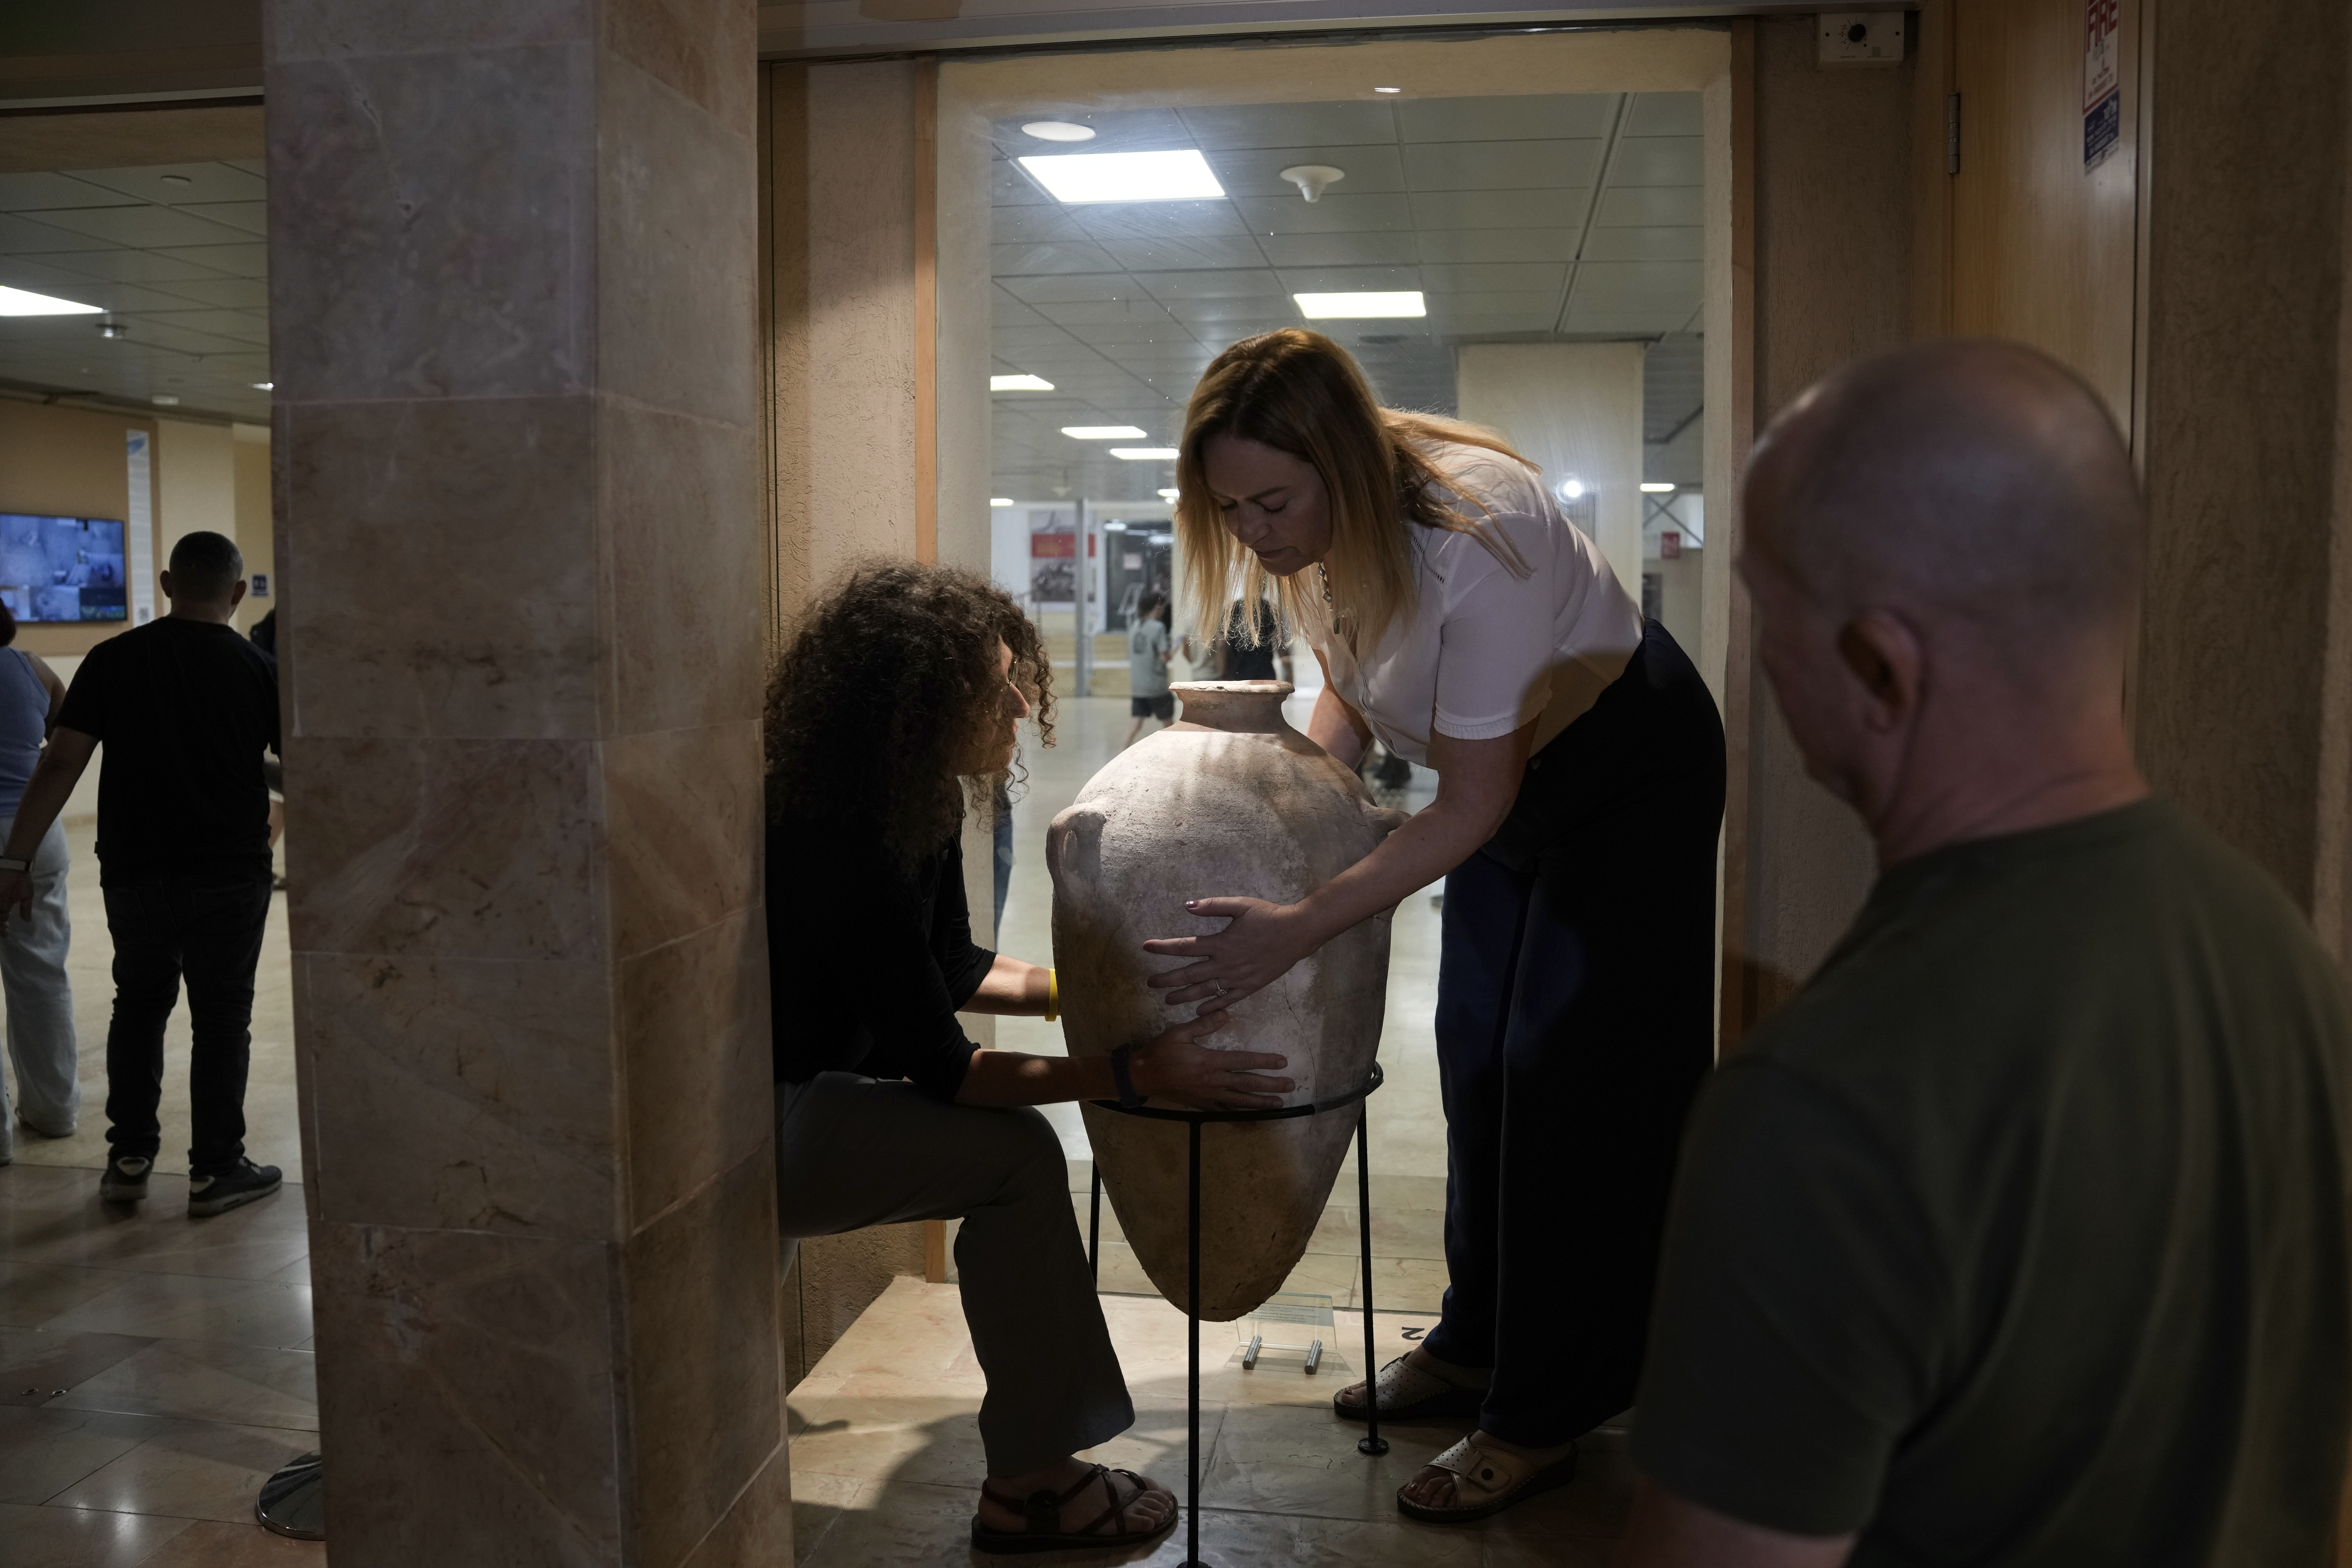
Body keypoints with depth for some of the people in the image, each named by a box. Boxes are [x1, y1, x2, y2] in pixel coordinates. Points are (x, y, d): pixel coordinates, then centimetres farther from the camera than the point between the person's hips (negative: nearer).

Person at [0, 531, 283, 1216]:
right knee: (221, 1017, 8)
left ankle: (129, 1158, 21)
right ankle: (215, 1171, 12)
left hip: (135, 874, 2)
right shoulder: (260, 670, -5)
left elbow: (60, 765, -7)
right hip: (230, 876, -2)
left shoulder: (113, 660, -3)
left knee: (138, 1006, 19)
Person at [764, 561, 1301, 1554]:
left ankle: (1038, 1463, 11)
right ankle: (1028, 1488, -5)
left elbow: (950, 970, 14)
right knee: (1015, 1157, -19)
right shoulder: (837, 843, -29)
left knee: (1014, 1145, 2)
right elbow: (939, 1071, -26)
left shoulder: (922, 803, -1)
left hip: (812, 1085, 9)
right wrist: (1134, 1076, -28)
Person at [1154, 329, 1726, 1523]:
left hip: (1627, 764, -8)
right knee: (1478, 1058, 12)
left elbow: (1471, 806, -32)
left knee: (1568, 1075, -6)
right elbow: (1353, 694, 3)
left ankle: (1542, 1421, 7)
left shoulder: (1473, 536, -38)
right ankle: (1476, 1345, 28)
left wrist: (1302, 926, -36)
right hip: (1514, 767, 8)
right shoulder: (1316, 533, -14)